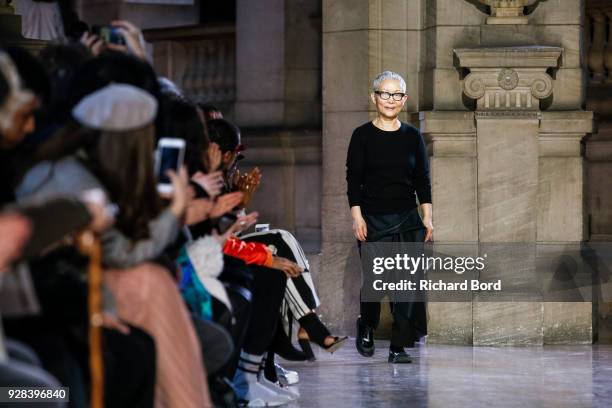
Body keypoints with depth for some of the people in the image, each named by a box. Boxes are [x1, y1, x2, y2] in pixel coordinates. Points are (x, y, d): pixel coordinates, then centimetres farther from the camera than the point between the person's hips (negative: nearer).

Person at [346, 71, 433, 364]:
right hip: (373, 219, -2)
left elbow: (423, 181, 8)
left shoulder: (413, 137, 7)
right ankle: (366, 328, 29)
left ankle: (399, 347, -1)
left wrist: (427, 218, 2)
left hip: (407, 219, 2)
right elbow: (353, 180, -2)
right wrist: (357, 216, -10)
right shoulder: (363, 136, 0)